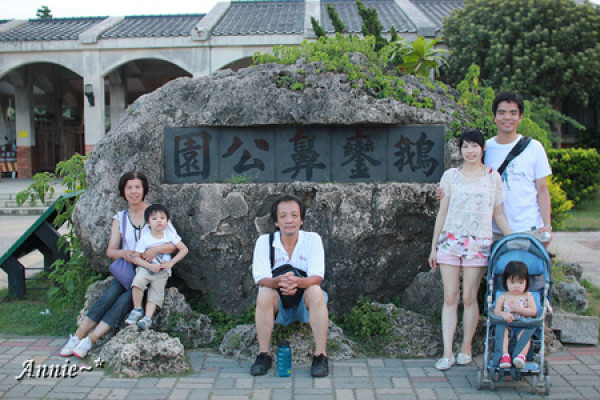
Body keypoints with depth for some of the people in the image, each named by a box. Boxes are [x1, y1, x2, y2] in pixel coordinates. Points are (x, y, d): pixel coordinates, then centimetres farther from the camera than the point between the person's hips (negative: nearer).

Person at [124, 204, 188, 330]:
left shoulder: (169, 235, 2)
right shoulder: (145, 238, -3)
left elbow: (184, 249, 2)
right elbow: (136, 258, -6)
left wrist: (171, 262, -9)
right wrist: (150, 266, -20)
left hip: (162, 272, 1)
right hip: (146, 268, -1)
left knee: (156, 292, -13)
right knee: (138, 281, -27)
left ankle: (148, 317, -17)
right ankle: (137, 309, -11)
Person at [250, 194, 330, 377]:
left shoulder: (313, 239, -7)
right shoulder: (264, 242, -6)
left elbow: (317, 277, -18)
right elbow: (261, 279, -15)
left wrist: (296, 281, -40)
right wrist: (280, 281, -39)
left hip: (305, 304, 0)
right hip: (277, 307, 0)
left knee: (315, 291, -31)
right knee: (265, 293, -30)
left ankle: (321, 355, -25)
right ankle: (264, 354, -20)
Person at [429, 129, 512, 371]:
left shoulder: (493, 177, 7)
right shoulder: (451, 176, 9)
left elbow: (498, 215, 11)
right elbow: (442, 213, 10)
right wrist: (434, 247, 8)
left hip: (478, 243, -1)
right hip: (450, 240, 1)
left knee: (469, 298, 0)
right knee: (450, 297, 0)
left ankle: (466, 349, 15)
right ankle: (447, 353, 3)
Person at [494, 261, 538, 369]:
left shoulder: (528, 296, 11)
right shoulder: (503, 297, 11)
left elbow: (533, 312, -1)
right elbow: (496, 311, -1)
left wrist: (518, 309, -11)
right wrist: (503, 314, -24)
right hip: (506, 324, 1)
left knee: (524, 333, -33)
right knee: (503, 331, -31)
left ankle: (522, 356, -51)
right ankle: (505, 355, -41)